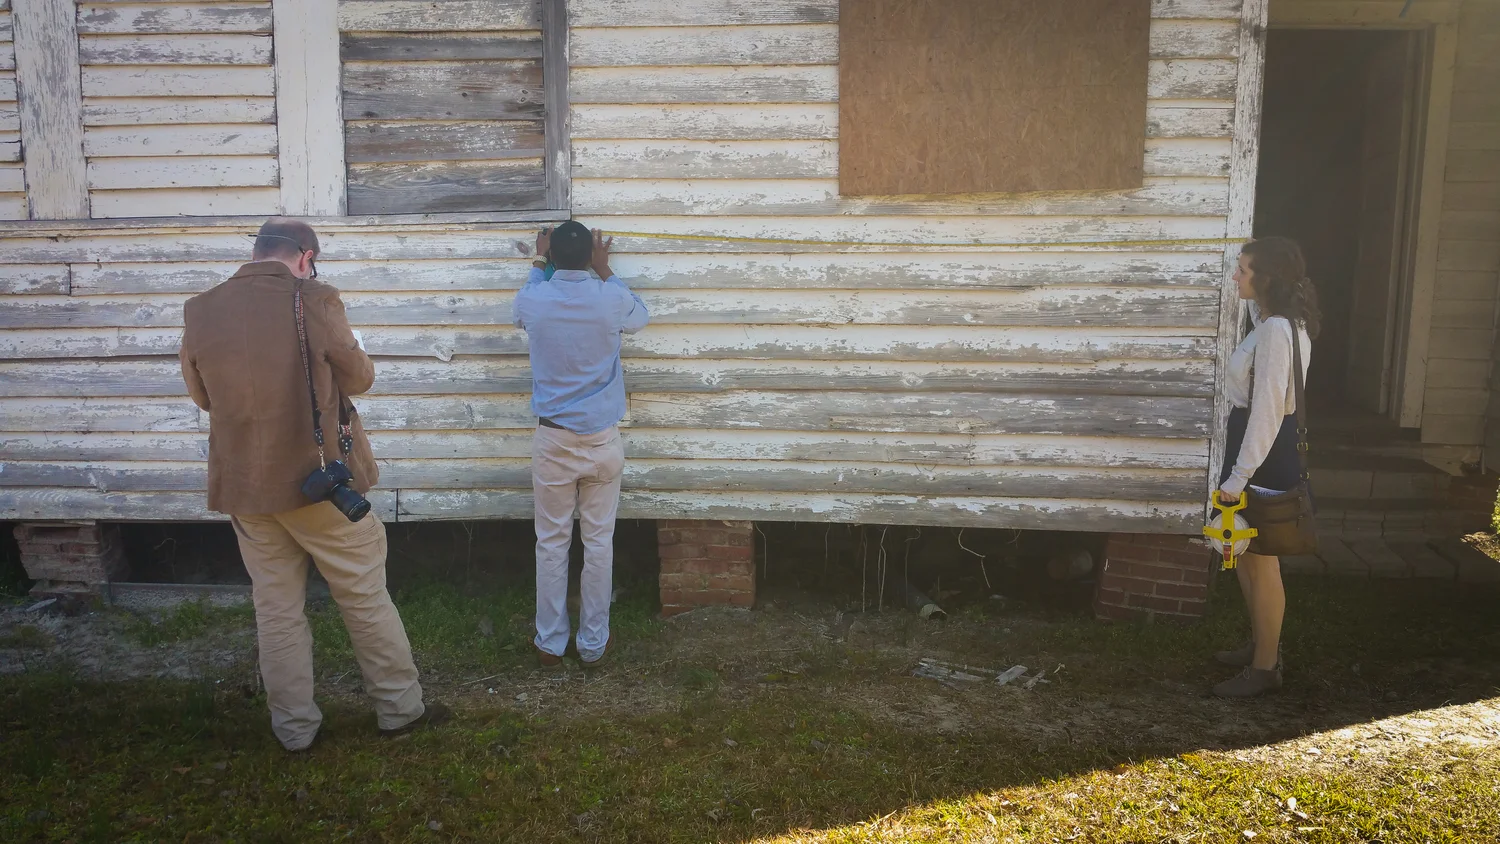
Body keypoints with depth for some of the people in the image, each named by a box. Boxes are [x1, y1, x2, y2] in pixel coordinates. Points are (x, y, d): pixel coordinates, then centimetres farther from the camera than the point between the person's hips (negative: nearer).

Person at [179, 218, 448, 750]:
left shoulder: (201, 311, -3)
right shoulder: (314, 301, -14)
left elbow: (202, 396, 10)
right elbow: (360, 376, -3)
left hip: (245, 486, 3)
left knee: (276, 608, 14)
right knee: (365, 597, 11)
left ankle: (294, 727, 23)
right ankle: (399, 708, 22)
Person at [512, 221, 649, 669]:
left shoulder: (533, 301, -8)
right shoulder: (612, 300, -10)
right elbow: (640, 317, 16)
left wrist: (539, 261, 29)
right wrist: (604, 269, 21)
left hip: (552, 440, 0)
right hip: (602, 439, 0)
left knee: (552, 542, 10)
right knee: (599, 541, 9)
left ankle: (550, 643, 20)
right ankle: (593, 643, 19)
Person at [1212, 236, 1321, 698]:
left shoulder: (1275, 331, -21)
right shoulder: (1279, 322, 11)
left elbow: (1268, 408, -25)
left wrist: (1239, 476, -26)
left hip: (1265, 450, -10)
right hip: (1261, 443, 10)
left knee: (1259, 561, 0)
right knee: (1245, 554, 20)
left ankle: (1264, 668, 12)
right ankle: (1261, 644, 35)